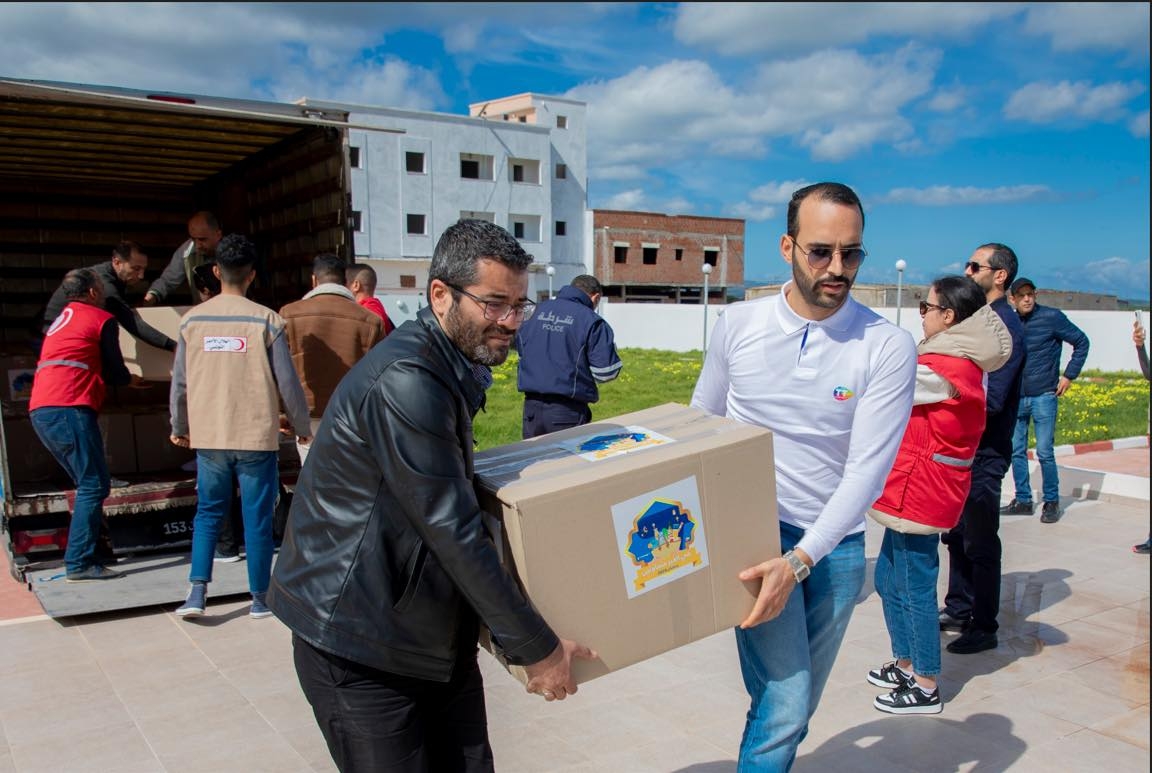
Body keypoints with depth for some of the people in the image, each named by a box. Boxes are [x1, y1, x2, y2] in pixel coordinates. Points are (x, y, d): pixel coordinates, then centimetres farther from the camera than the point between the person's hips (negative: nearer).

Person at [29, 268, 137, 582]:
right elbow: (115, 373, 4)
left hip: (40, 411, 9)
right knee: (95, 485, -8)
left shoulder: (61, 320, 28)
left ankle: (91, 553, 15)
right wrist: (130, 380, 25)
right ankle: (79, 563, -13)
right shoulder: (102, 319, 4)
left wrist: (121, 378, 33)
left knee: (88, 485, 15)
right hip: (69, 409, -9)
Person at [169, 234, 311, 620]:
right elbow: (287, 381, -6)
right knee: (257, 519, 7)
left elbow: (179, 381, 5)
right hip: (257, 435, -2)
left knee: (208, 512, 17)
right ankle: (260, 598, 16)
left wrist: (179, 428, 20)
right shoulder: (266, 320, -7)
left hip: (208, 436, 3)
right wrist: (302, 427, 8)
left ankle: (197, 592, 9)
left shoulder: (192, 319, 1)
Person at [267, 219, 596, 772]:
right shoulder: (405, 380, -24)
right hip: (357, 642, -9)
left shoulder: (452, 369, 7)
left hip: (434, 632, 9)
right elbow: (454, 534, -24)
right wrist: (535, 649, -17)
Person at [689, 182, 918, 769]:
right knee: (785, 698, -11)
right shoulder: (737, 324, -4)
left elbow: (867, 470, -14)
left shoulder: (888, 347, -10)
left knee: (796, 702, 15)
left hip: (834, 544, 1)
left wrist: (799, 560, -22)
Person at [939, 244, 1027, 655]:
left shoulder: (1006, 326, -17)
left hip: (985, 451, -9)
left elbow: (991, 400, -24)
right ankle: (958, 610, 31)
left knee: (980, 542, 2)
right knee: (956, 534, 17)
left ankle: (984, 628, 15)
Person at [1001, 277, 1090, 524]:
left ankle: (1052, 502, 11)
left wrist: (1069, 375, -4)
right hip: (1016, 397, 4)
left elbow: (1081, 342, 1)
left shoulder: (1052, 317, -5)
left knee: (1045, 452, -4)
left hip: (1043, 396, -4)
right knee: (1016, 451, 7)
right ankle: (1023, 500, 18)